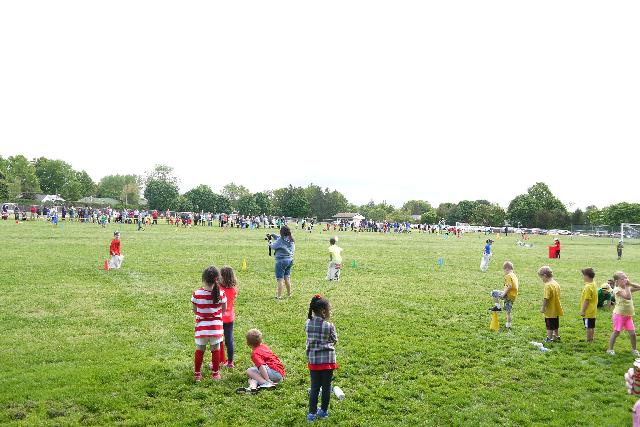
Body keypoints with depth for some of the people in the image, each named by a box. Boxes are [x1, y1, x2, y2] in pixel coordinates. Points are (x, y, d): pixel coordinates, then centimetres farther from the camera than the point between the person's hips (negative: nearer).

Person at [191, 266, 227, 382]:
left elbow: (194, 310, -2)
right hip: (216, 326, 0)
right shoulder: (221, 293, -14)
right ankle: (215, 373, 25)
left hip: (201, 326, 0)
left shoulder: (197, 293, -14)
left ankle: (197, 374, 26)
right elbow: (224, 309, -2)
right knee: (216, 350, 15)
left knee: (199, 350, 16)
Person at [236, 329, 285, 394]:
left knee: (249, 371, -11)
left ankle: (267, 384, -24)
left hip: (275, 373, -9)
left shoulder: (255, 353, -10)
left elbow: (262, 367, -25)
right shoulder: (264, 346, 17)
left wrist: (268, 380, -25)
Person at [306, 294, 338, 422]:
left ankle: (312, 413, 15)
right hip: (328, 359, -3)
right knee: (326, 387, 12)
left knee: (314, 387, 12)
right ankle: (324, 411, 24)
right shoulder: (329, 326, -15)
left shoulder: (308, 324, -4)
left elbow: (309, 339, 7)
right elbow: (334, 340, -1)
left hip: (313, 359, 3)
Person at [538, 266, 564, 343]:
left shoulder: (548, 285, -23)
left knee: (549, 325, 4)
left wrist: (543, 308, -16)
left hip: (550, 310, -8)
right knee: (555, 325, 22)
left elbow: (546, 298, -24)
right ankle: (556, 336, 35)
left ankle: (549, 338, 11)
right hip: (556, 309, 8)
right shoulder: (556, 284, 5)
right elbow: (557, 296, 14)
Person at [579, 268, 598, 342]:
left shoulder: (588, 287, -23)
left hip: (588, 312, -10)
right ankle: (591, 339, 28)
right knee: (591, 327, 18)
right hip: (593, 311, 10)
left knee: (588, 327, 0)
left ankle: (588, 341, 8)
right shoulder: (593, 284, 7)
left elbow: (586, 300, -23)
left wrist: (582, 310, -17)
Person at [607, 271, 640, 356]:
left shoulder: (628, 288, 7)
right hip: (619, 314, -6)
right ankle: (610, 349, 11)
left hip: (629, 315, 6)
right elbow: (628, 297, -30)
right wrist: (626, 286, -23)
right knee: (616, 332, 1)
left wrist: (630, 284, -2)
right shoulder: (617, 289, -17)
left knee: (632, 333, 5)